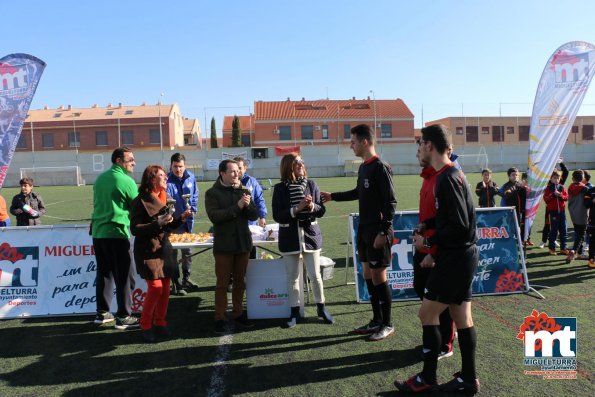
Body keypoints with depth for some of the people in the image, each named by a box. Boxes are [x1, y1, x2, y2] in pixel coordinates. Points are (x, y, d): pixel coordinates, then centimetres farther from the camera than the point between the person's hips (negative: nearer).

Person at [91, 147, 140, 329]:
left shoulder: (100, 178, 12)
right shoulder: (127, 181, -10)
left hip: (98, 232, 8)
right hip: (116, 233, -8)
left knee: (104, 273, 16)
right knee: (124, 276, 0)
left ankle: (102, 313, 23)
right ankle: (123, 317, 3)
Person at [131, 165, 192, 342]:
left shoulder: (163, 199, 12)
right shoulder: (140, 201, -9)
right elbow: (135, 229, -14)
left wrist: (181, 218, 0)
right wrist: (158, 223, -25)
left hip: (164, 248, 7)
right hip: (148, 250, -7)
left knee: (165, 287, 7)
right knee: (155, 287, -11)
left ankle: (160, 322, 22)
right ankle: (146, 325, 7)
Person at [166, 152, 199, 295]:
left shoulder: (191, 177, 1)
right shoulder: (167, 180, -15)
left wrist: (192, 208, 0)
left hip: (187, 221, 6)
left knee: (187, 251, 17)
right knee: (172, 252, 2)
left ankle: (186, 278, 34)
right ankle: (175, 282, 12)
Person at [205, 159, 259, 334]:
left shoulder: (244, 191, 6)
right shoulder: (212, 193, -4)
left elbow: (254, 215, 2)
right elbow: (214, 216, -18)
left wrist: (248, 205, -18)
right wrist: (237, 206, -22)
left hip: (243, 243, 4)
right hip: (223, 245, -4)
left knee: (240, 281, 13)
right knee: (222, 283, 4)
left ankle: (238, 313, 27)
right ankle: (220, 318, 13)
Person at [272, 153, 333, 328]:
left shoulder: (311, 184, 2)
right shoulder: (280, 188, -2)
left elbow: (321, 210, 2)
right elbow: (277, 215, -9)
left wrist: (312, 206, -19)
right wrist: (297, 209, -19)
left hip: (310, 235, 1)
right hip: (289, 237, -1)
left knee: (315, 275, 4)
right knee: (292, 277, 7)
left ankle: (321, 308, 24)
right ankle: (294, 311, 22)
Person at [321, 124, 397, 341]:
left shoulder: (380, 168, -15)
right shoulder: (363, 167, 11)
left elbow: (391, 202, -18)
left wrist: (383, 232, -21)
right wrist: (332, 196, 33)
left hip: (378, 231, -9)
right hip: (364, 229, 9)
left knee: (378, 277, -1)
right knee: (368, 276, 13)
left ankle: (387, 325, 14)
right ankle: (376, 321, 25)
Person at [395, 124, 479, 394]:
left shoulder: (447, 178, -18)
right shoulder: (452, 174, 12)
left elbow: (459, 224, -22)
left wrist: (428, 242, -11)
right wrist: (436, 252, 15)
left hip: (455, 258, -10)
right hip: (462, 255, 10)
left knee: (427, 313, 0)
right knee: (461, 316, 14)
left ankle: (427, 379, 14)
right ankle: (468, 379, 25)